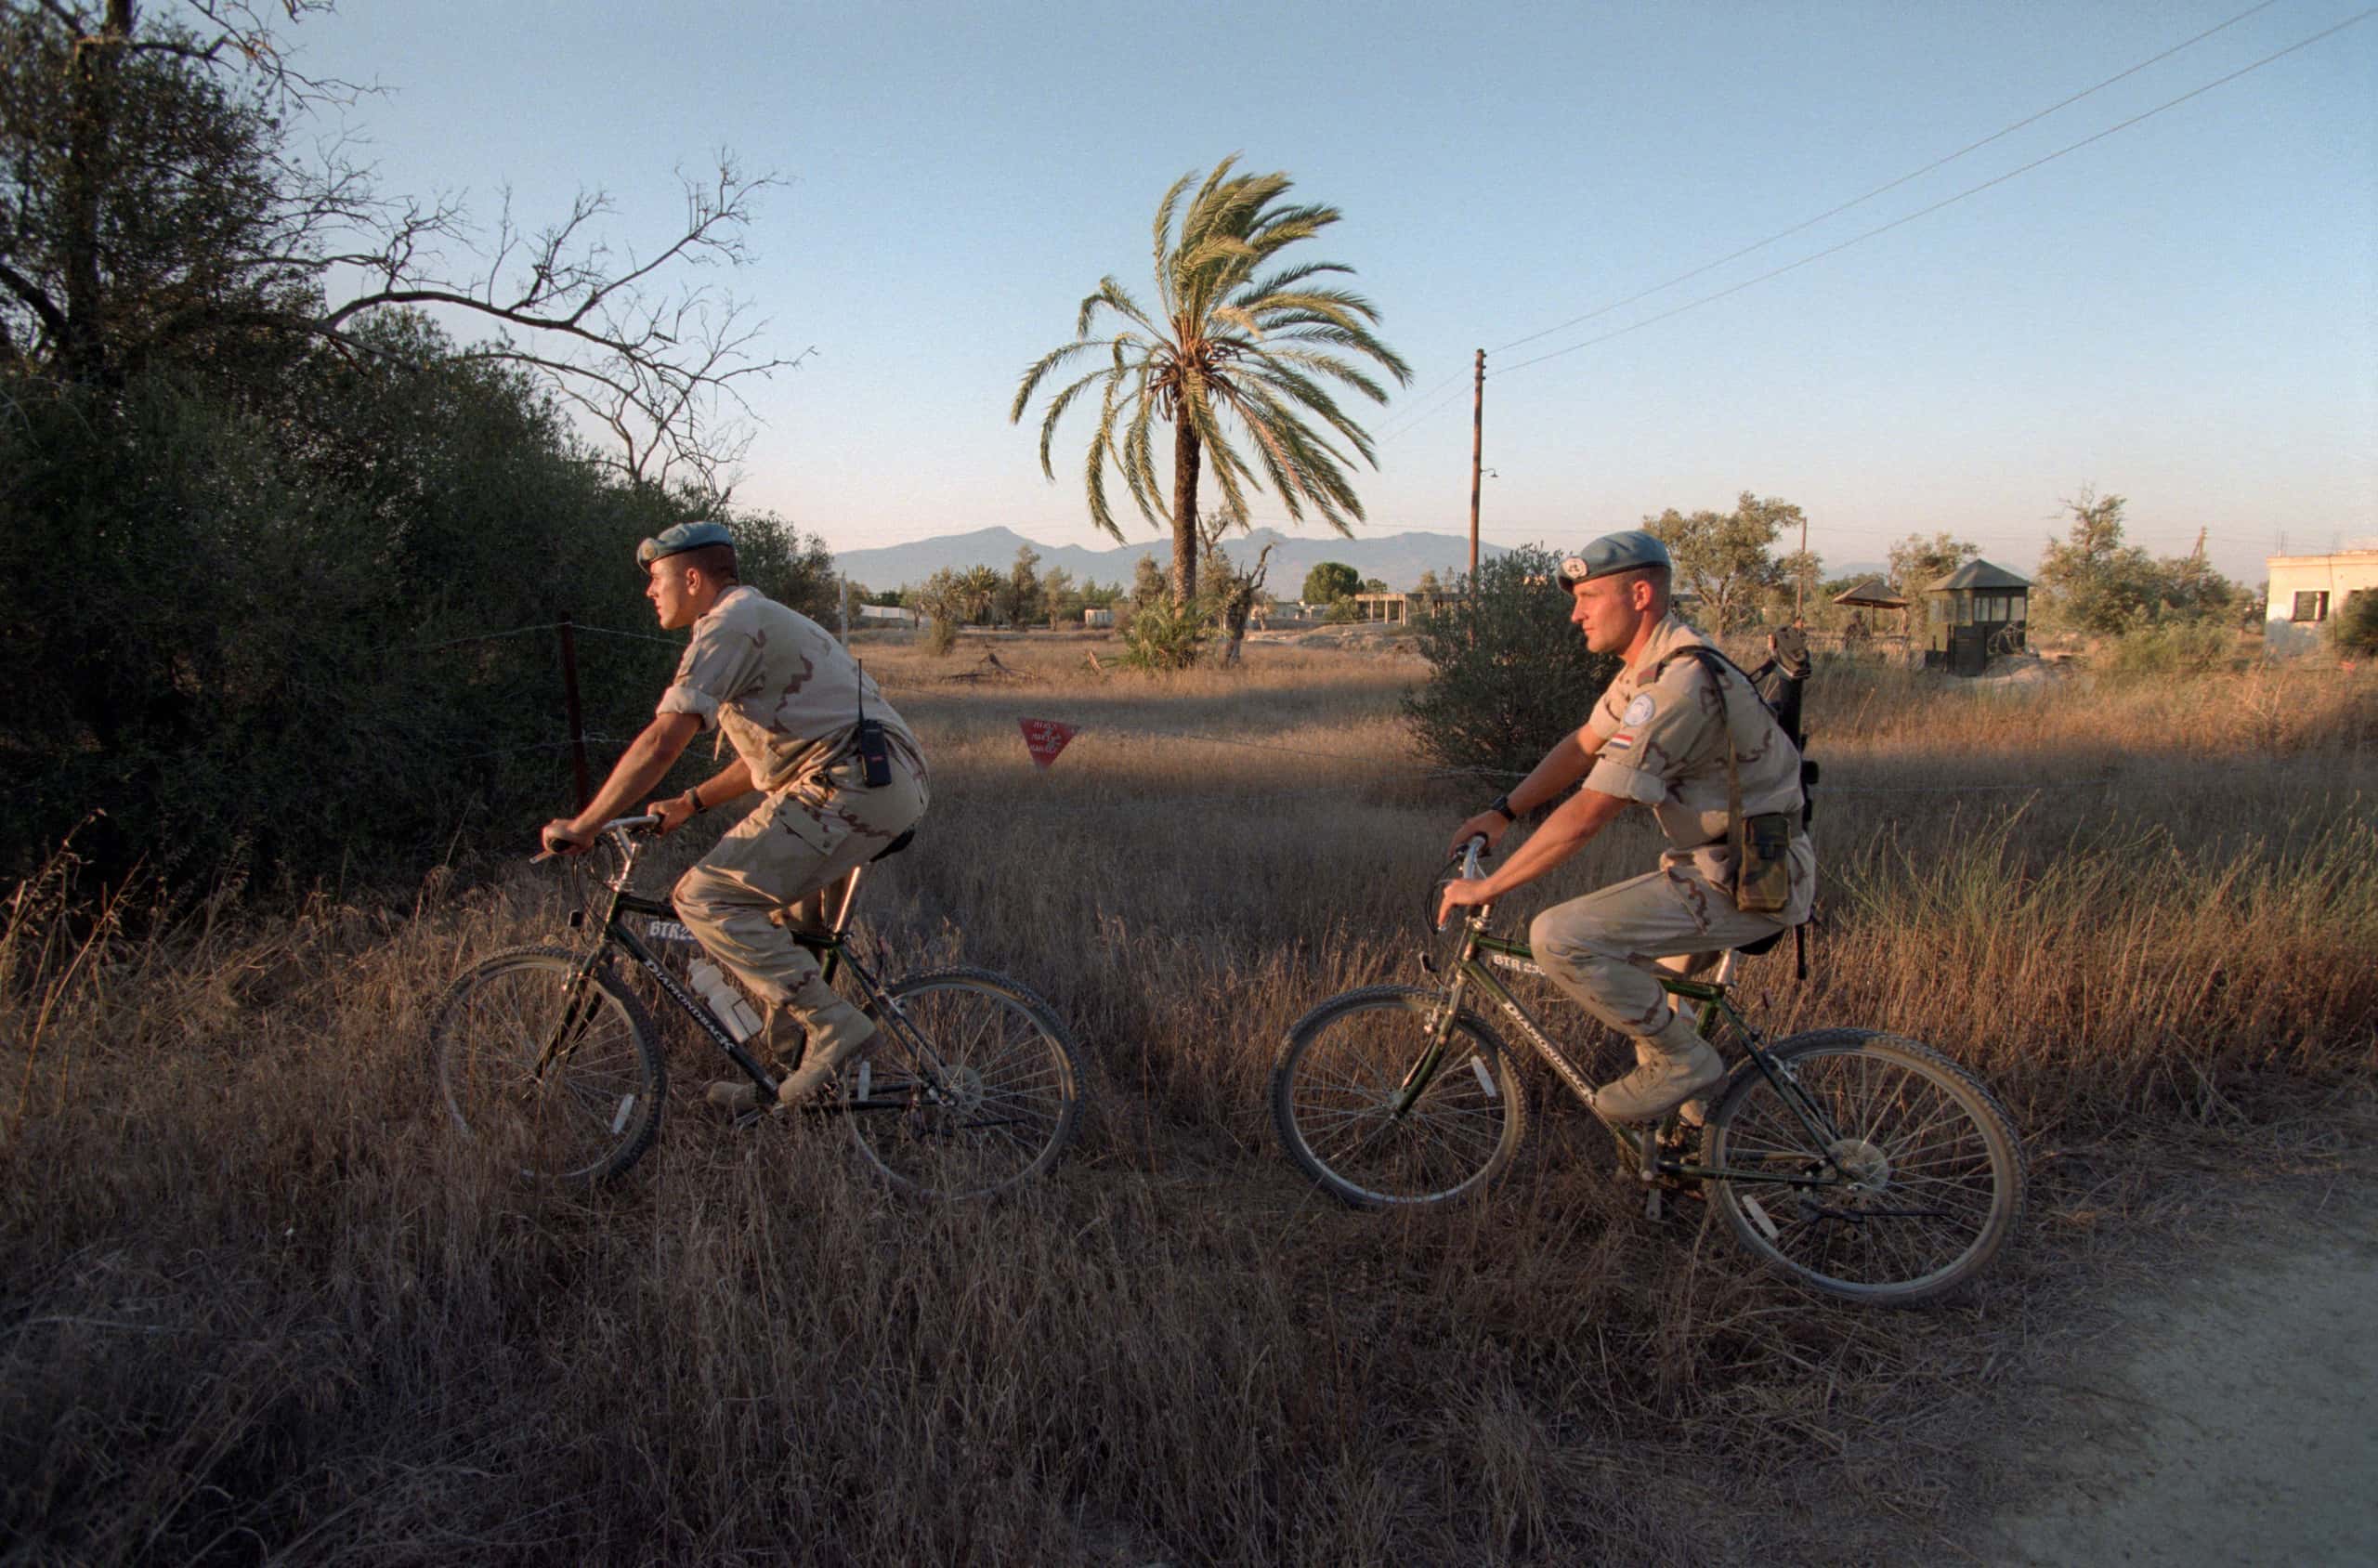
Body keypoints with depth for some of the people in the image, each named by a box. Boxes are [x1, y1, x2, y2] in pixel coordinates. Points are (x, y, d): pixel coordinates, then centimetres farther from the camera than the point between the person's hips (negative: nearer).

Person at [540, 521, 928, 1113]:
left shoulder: (730, 624, -4)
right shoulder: (765, 620, 29)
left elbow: (661, 740, -14)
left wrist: (582, 825, -6)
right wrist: (692, 803, 31)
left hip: (849, 787, -11)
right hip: (893, 787, 11)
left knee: (706, 898, -9)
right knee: (767, 889, 24)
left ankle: (834, 1026, -13)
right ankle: (782, 1074, 24)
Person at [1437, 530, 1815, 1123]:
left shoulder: (1677, 683, -26)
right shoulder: (1650, 663, 7)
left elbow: (1586, 815, -27)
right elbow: (1582, 746, 18)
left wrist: (1486, 887, -20)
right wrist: (1502, 813, 9)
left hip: (1748, 880, -10)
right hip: (1722, 857, 10)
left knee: (1560, 938, -20)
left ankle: (1682, 1060, -4)